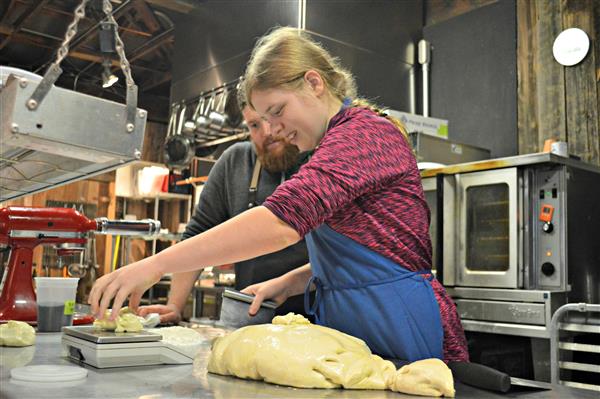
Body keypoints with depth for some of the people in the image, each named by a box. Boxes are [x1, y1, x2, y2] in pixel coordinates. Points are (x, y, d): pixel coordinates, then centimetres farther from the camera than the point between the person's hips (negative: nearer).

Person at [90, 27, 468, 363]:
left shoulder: (366, 131, -15)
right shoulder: (341, 142, 17)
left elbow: (283, 220, -29)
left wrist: (155, 264, -29)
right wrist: (289, 281, 8)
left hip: (399, 331, -9)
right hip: (351, 326, 9)